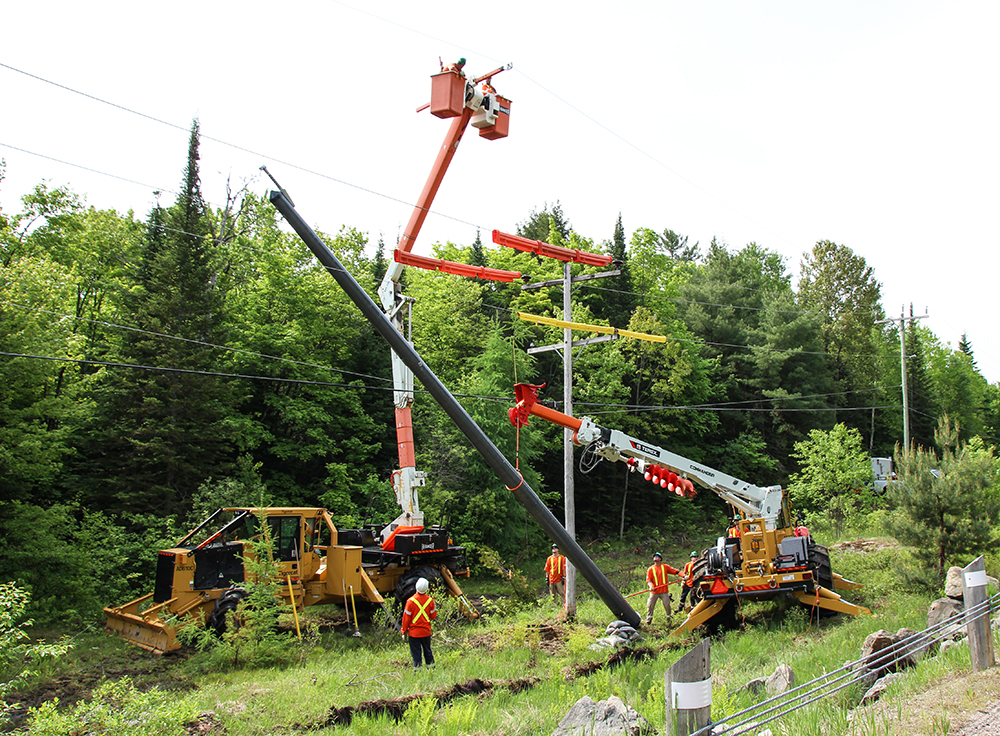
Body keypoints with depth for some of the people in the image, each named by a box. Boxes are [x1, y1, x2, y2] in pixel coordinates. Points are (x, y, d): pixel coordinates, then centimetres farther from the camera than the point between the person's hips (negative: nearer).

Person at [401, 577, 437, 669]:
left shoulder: (411, 601, -16)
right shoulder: (430, 600, -7)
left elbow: (406, 617, -10)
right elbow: (433, 616, 2)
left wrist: (404, 630, 0)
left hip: (414, 632, -3)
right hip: (426, 631, 3)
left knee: (416, 652, 6)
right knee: (427, 651, 18)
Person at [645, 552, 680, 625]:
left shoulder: (665, 567, 6)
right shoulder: (650, 569, 6)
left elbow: (675, 571, 2)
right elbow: (648, 580, -1)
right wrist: (651, 586, -21)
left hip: (664, 591, 0)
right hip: (654, 592, 0)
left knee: (667, 605, -1)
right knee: (650, 606, -1)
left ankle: (669, 618, 20)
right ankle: (649, 619, 14)